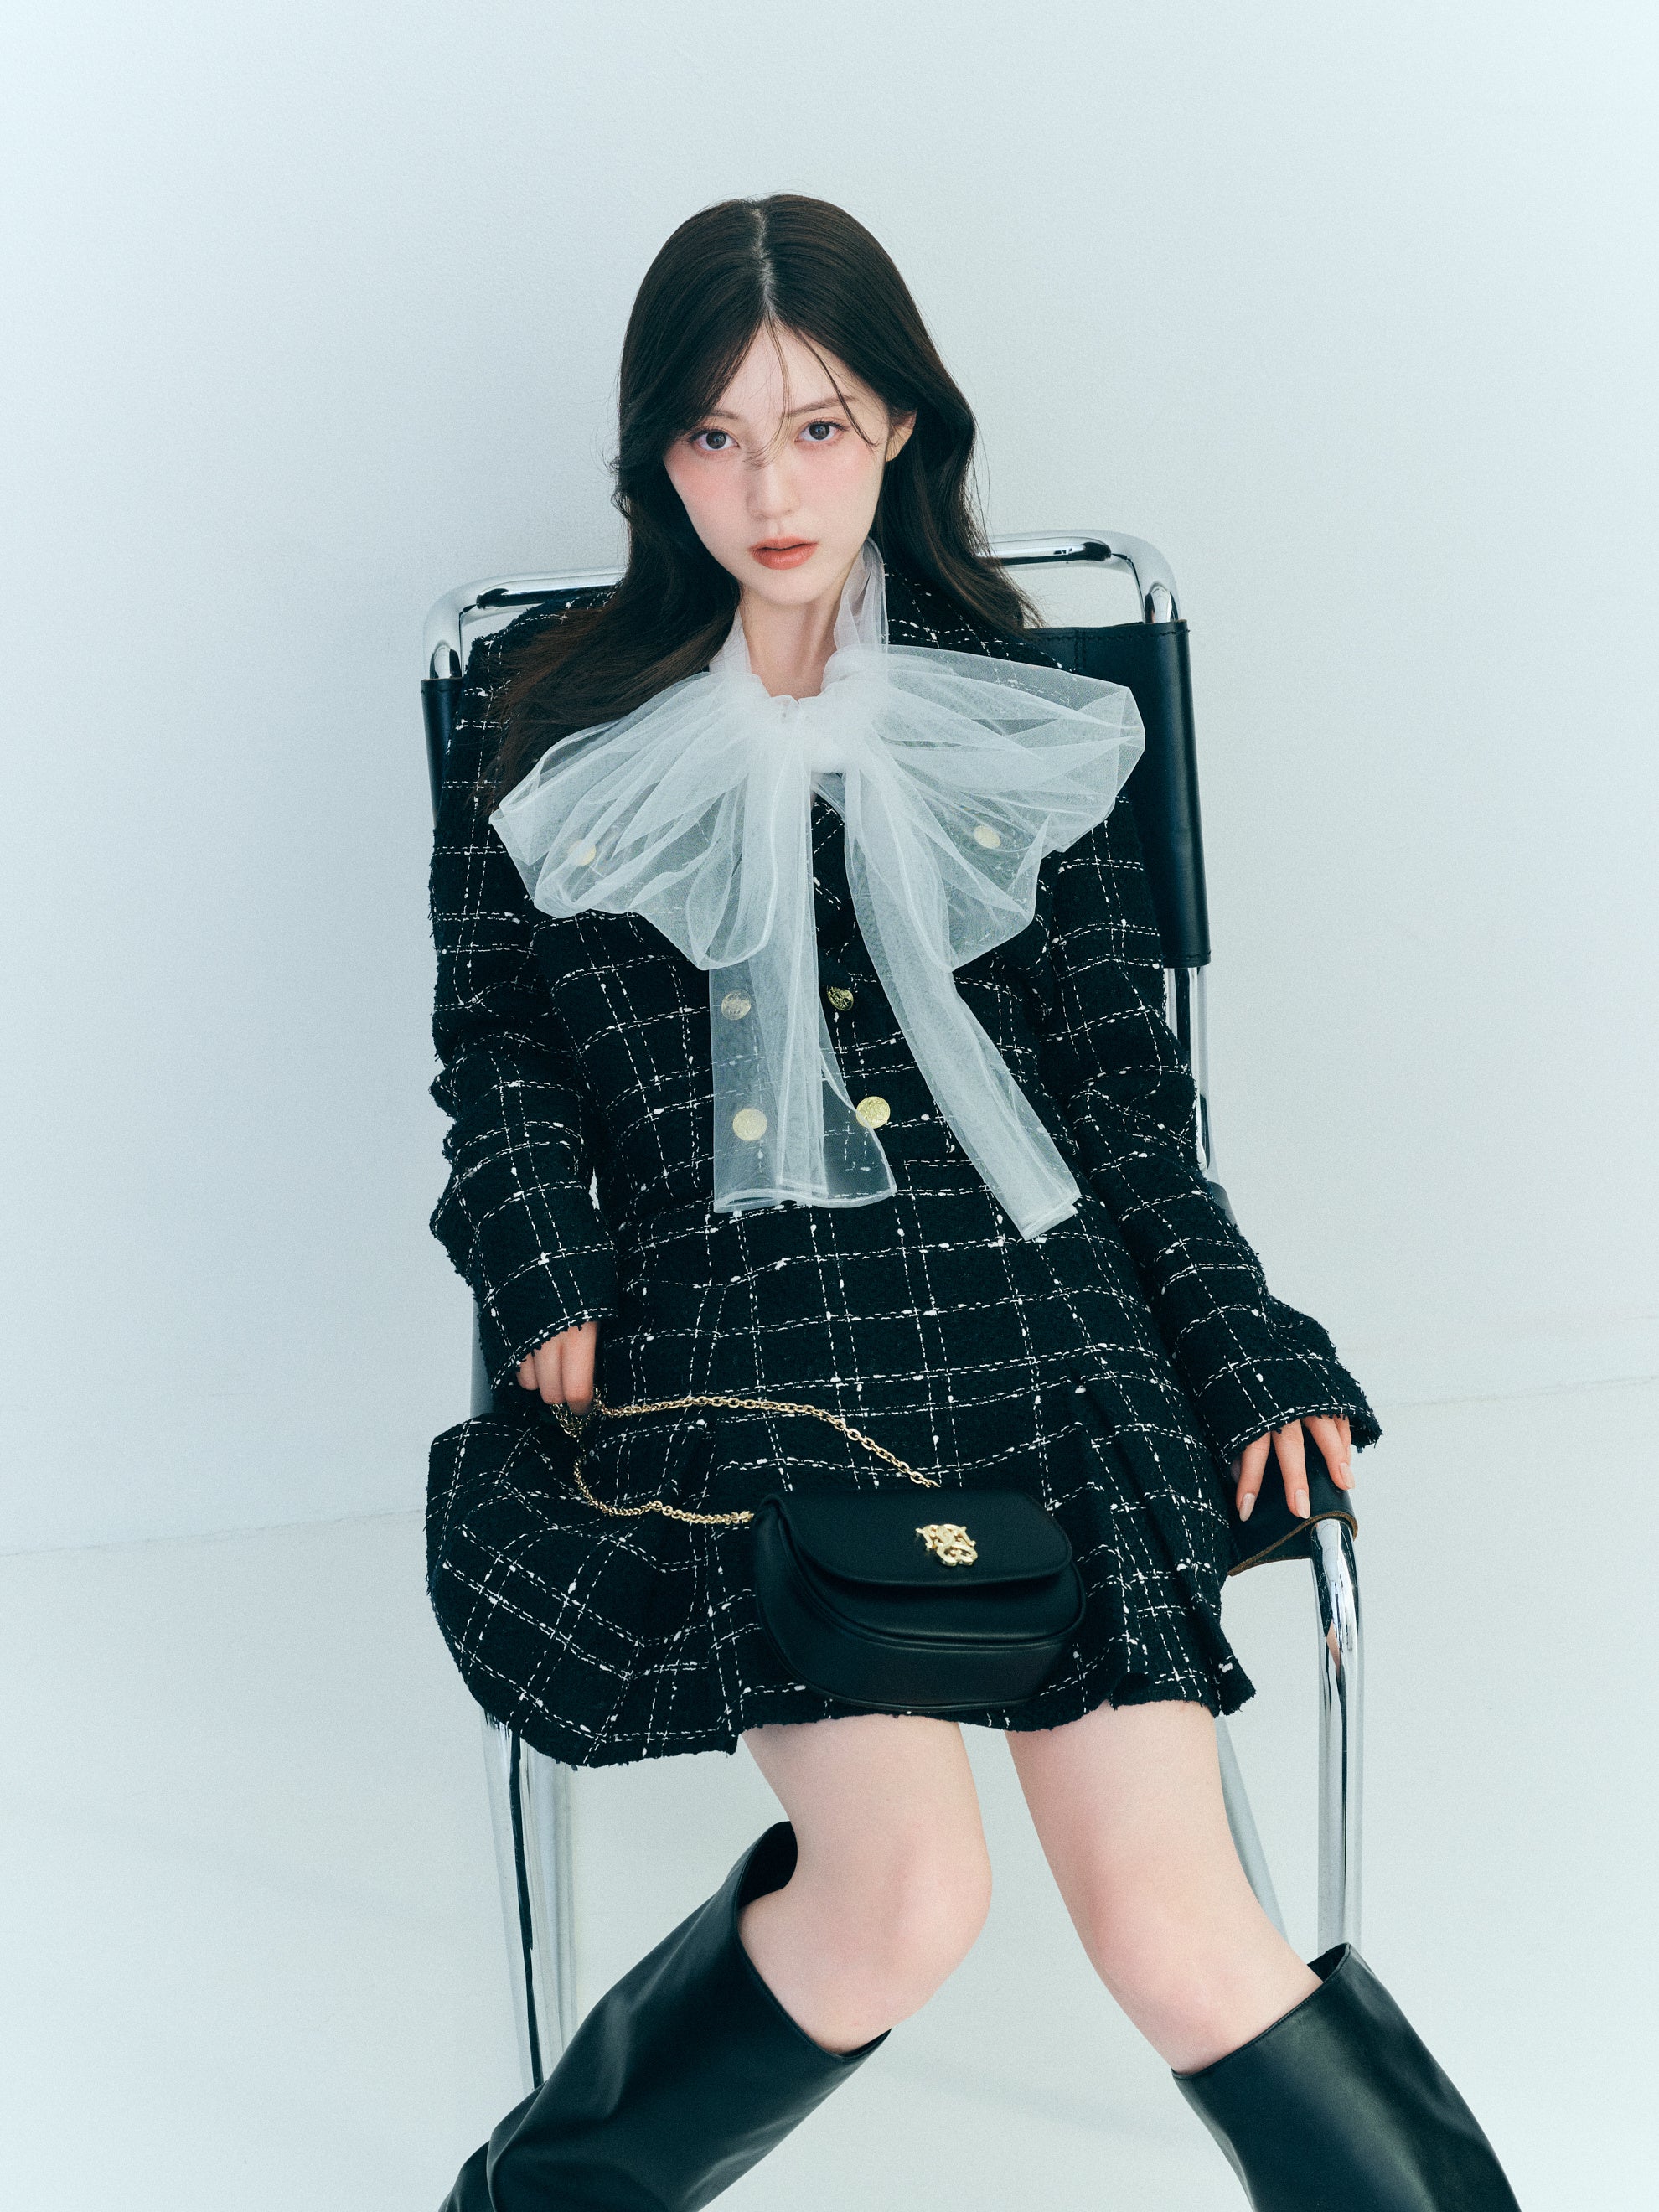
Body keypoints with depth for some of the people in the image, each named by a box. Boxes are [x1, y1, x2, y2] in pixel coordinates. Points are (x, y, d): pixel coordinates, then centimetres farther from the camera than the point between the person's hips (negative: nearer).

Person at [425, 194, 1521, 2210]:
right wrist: (549, 1283, -2)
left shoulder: (1014, 707, 14)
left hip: (1021, 1291, 1)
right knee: (908, 1895, -22)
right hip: (727, 1319, -1)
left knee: (1172, 1927, -16)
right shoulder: (557, 717, 12)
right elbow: (491, 1036, 15)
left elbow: (1117, 1080, 13)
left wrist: (1249, 1355, 3)